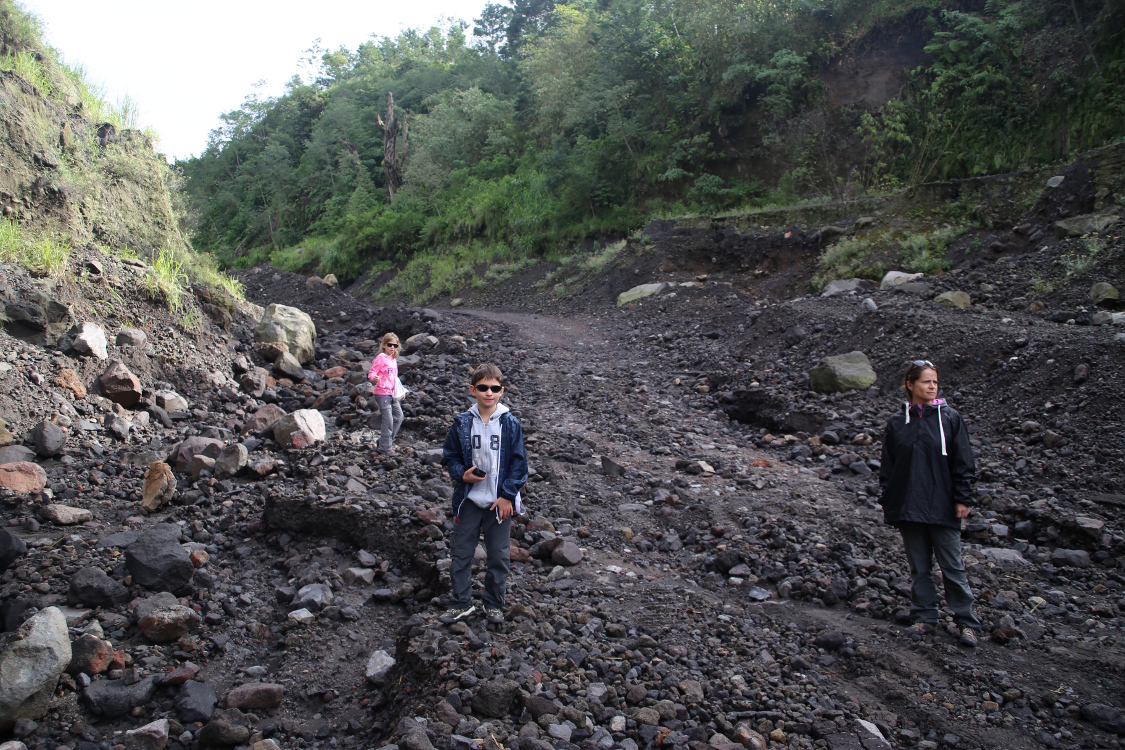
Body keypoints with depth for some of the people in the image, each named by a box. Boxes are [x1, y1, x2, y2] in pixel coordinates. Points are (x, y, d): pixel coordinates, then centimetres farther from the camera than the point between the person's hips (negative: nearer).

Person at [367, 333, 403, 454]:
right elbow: (371, 373, -15)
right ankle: (385, 448, -1)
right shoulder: (380, 358, -10)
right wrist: (374, 378, -37)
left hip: (392, 394, 9)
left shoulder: (394, 360, 15)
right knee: (388, 420, -9)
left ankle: (389, 440, 25)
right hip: (382, 393, -9)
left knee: (399, 416, 13)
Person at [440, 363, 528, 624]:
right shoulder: (462, 423, -3)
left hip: (500, 502, -1)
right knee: (460, 553, 7)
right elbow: (450, 456, 7)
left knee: (499, 556, 8)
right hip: (469, 500, 1)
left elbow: (519, 462, -3)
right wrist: (462, 474, -13)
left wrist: (507, 496, -8)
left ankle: (494, 604, 26)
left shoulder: (510, 424, -6)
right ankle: (461, 603, 24)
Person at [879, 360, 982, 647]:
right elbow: (888, 467, 9)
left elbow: (963, 463, 0)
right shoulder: (897, 422, 4)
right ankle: (924, 618, 21)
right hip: (908, 508, 2)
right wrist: (886, 500, 7)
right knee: (919, 567, 11)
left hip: (942, 507, -2)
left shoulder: (950, 419, -1)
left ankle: (965, 621, 16)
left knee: (952, 566, 4)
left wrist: (963, 498, -5)